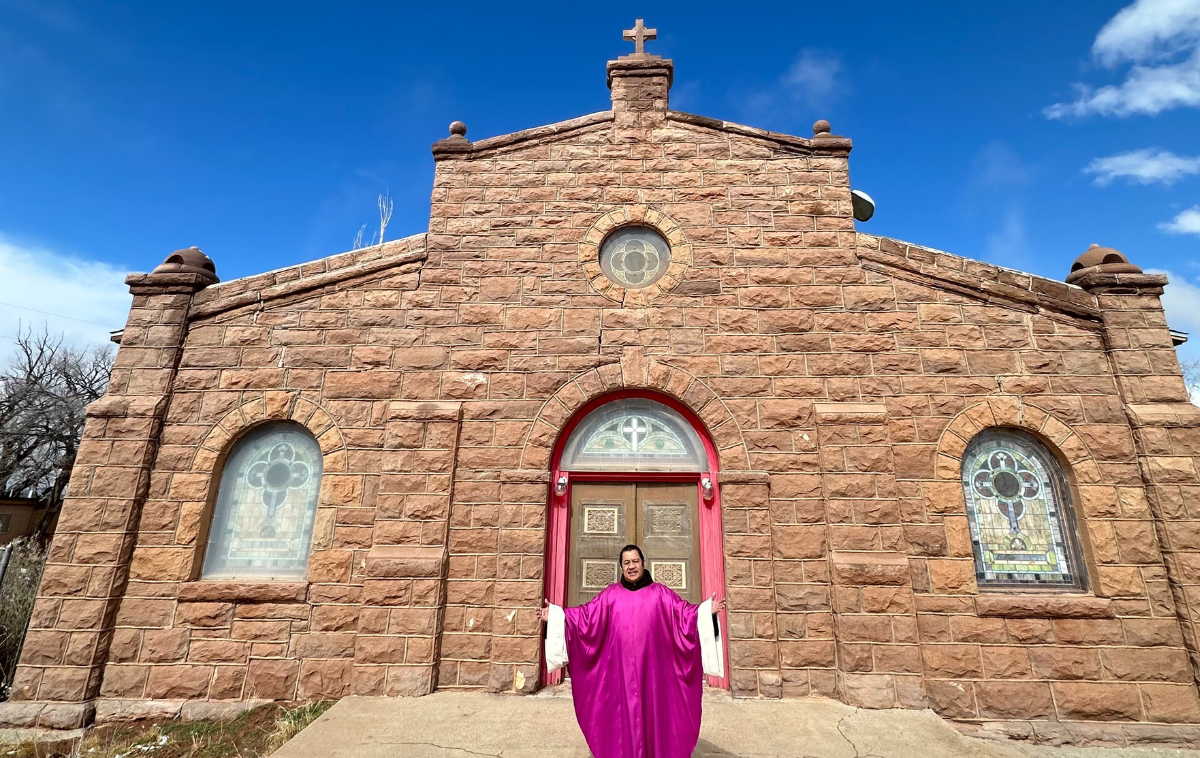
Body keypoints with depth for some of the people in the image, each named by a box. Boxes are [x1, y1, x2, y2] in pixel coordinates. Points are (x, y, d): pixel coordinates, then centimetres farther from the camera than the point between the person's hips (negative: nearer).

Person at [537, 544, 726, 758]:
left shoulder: (659, 593, 5)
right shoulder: (611, 594, 6)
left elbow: (685, 611, -1)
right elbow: (585, 614, 5)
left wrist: (708, 610, -17)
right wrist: (555, 615, -3)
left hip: (651, 668, 0)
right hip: (621, 669, 1)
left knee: (652, 712, 5)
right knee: (622, 714, 5)